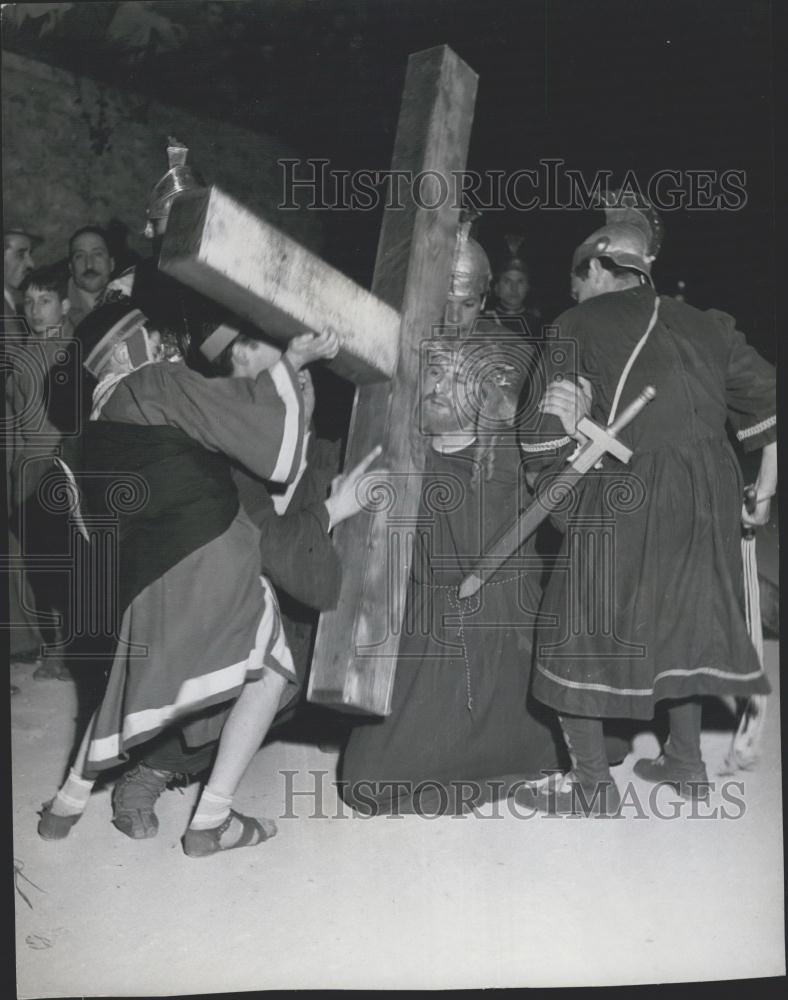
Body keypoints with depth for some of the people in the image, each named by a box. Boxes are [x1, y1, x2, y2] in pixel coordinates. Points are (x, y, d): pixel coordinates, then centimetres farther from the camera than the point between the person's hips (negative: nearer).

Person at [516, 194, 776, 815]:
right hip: (708, 501, 6)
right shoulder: (705, 326, 14)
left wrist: (543, 483, 9)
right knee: (682, 623, 22)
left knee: (582, 629, 8)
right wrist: (764, 491, 20)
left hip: (620, 500, -6)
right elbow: (768, 402, 14)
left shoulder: (576, 327, -1)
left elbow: (546, 436, -9)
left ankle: (593, 785, 15)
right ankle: (687, 763, 34)